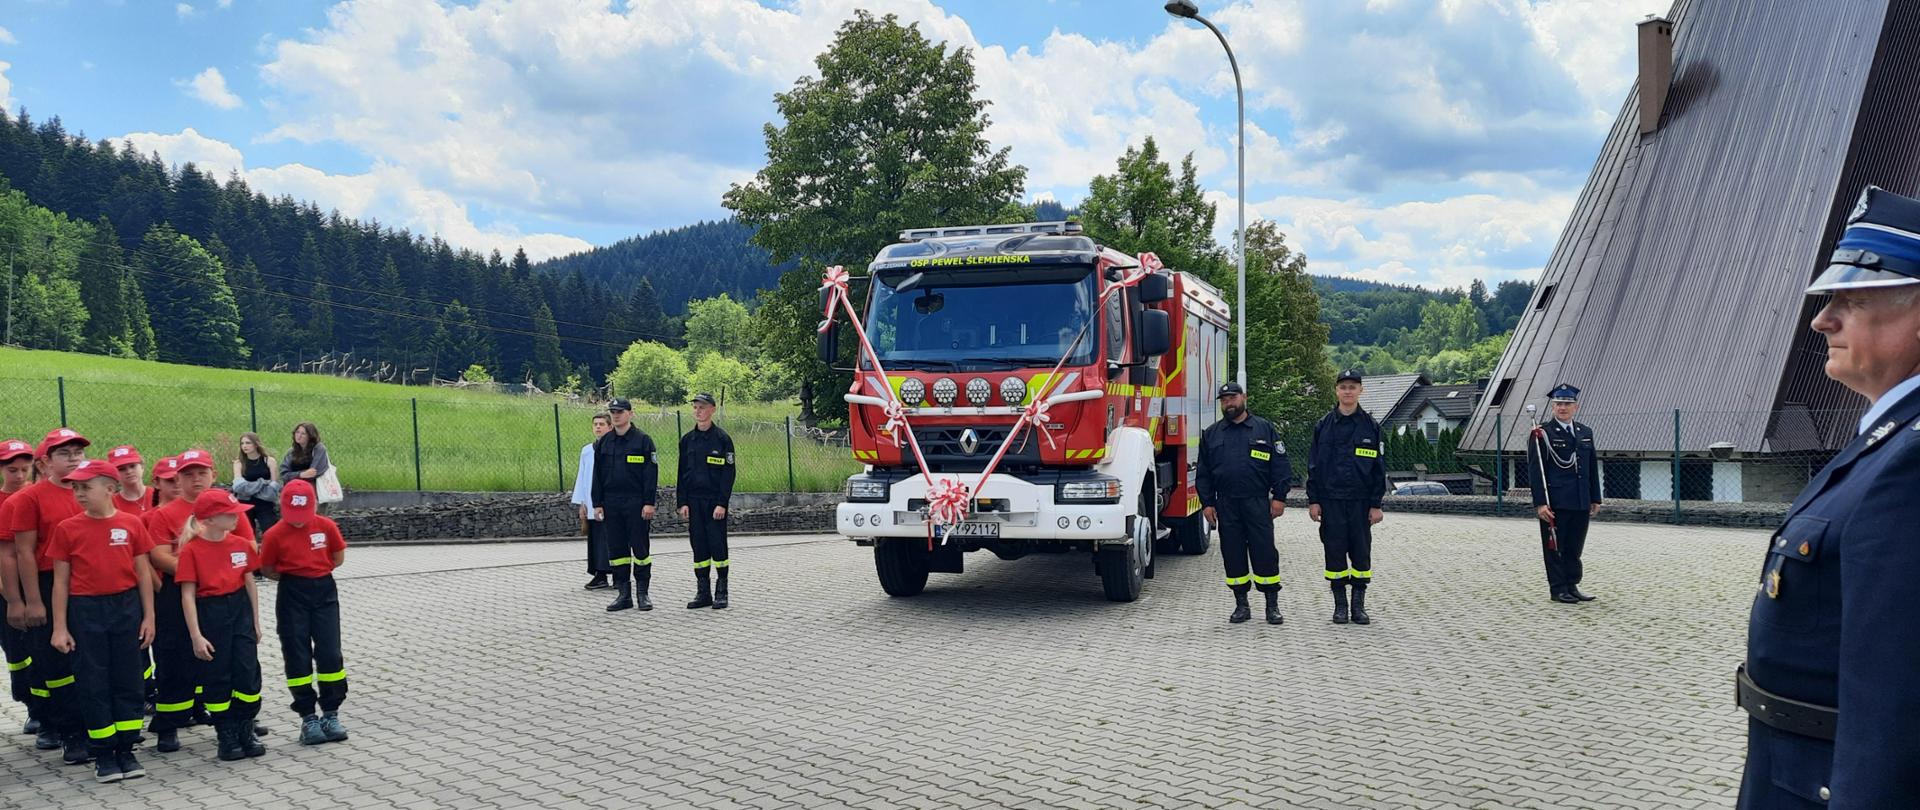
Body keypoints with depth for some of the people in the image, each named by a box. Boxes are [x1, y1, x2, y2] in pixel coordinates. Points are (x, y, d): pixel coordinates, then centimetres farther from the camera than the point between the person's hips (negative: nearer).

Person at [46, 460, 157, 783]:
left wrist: (148, 616, 2)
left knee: (129, 680, 6)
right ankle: (103, 754, 13)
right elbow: (61, 580, 1)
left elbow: (143, 573, 4)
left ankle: (126, 750, 17)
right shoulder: (67, 529, -2)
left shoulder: (131, 524, -2)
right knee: (92, 683, 4)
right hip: (85, 611, 0)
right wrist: (60, 627, -1)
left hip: (126, 607, 0)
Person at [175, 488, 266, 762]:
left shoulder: (241, 544, 3)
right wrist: (196, 636, -13)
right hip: (210, 613, -4)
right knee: (216, 676, 4)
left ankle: (245, 731, 16)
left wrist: (255, 622, 13)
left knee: (248, 672, 2)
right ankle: (226, 736, 15)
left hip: (240, 608, 4)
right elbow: (188, 595, -10)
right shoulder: (191, 550, -10)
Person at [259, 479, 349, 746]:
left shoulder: (326, 526, -4)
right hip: (291, 597, -1)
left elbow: (338, 557, 8)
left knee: (330, 654, 0)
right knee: (297, 658, 2)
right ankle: (308, 718, 11)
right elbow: (268, 570, 2)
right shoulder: (275, 534, -9)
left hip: (324, 592, 1)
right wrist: (295, 577, -2)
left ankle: (331, 714, 12)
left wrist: (316, 573, 1)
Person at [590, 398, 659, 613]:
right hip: (611, 504, 4)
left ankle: (642, 593, 8)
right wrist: (597, 503, 5)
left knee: (640, 547, 0)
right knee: (616, 549, 6)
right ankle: (624, 594, 13)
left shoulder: (643, 440, -3)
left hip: (636, 503, -4)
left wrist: (649, 502, -13)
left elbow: (651, 473, -7)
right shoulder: (602, 443, 10)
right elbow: (597, 475, 12)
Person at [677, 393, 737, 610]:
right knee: (699, 546, 6)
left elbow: (728, 473, -6)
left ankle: (721, 592, 5)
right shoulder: (687, 440, 9)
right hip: (694, 501, 4)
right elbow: (682, 473, 11)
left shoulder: (722, 438, -4)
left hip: (715, 501, -4)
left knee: (717, 544, -3)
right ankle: (703, 592, 12)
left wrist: (722, 503, -13)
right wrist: (682, 502, 3)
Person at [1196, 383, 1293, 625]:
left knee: (1265, 553, -3)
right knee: (1232, 555, 5)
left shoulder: (1264, 429, 6)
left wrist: (1279, 497, -4)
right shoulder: (1211, 434, 12)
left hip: (1258, 503, -2)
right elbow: (1203, 472, 13)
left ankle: (1272, 605, 5)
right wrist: (1207, 503, 5)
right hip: (1226, 505, 2)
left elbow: (1280, 465, 4)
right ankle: (1241, 605, 15)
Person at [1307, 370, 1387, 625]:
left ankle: (1359, 605, 14)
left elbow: (1379, 468, 5)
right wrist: (1313, 500, -1)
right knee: (1334, 552, 3)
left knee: (1361, 553, 3)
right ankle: (1340, 604, 13)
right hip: (1331, 501, 0)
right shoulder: (1323, 425, 4)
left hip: (1360, 501, 0)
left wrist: (1376, 504, -1)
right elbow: (1313, 465, 5)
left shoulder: (1370, 426, 4)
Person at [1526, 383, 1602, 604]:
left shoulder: (1586, 433, 13)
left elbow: (1593, 468, 17)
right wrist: (1540, 503, -16)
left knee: (1575, 548, 10)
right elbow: (1535, 471, -10)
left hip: (1581, 503, 6)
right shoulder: (1542, 434, -6)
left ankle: (1572, 586, 18)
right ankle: (1558, 589, 7)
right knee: (1554, 547, 0)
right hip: (1554, 503, -6)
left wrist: (1595, 499, 13)